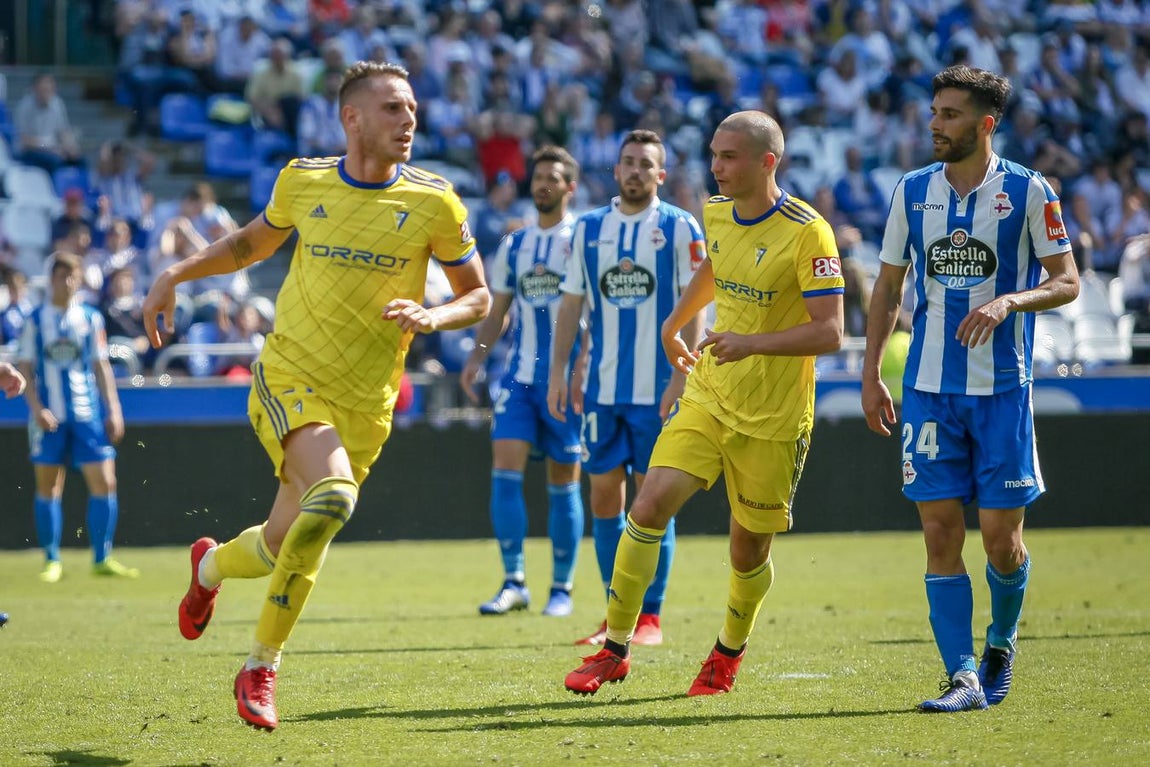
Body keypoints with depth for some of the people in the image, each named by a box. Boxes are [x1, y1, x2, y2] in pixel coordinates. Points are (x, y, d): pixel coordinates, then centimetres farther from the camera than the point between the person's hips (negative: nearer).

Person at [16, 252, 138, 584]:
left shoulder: (91, 318, 7)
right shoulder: (35, 320, 2)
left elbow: (101, 367, 10)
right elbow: (25, 369, 2)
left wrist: (113, 410, 4)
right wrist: (37, 408, -10)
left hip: (88, 414, 1)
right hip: (49, 416, -1)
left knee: (104, 482, -6)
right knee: (48, 488, 2)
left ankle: (102, 559, 2)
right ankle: (52, 560, 11)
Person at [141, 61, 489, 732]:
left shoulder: (434, 202, -3)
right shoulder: (302, 181, 2)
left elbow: (478, 296, 6)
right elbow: (253, 243, 22)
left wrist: (431, 317, -14)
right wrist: (175, 275, 14)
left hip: (364, 403, 2)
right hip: (288, 376, -2)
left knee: (283, 545, 4)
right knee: (332, 496, -28)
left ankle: (212, 565, 40)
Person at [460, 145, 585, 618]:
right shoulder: (513, 246, 13)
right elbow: (498, 312, 18)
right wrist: (477, 355, 3)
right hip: (520, 375, 4)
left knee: (563, 482, 2)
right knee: (504, 468, -10)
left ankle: (562, 587, 12)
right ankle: (514, 582, -7)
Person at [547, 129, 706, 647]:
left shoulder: (680, 229, -2)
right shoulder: (588, 229, 9)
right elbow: (571, 304, 12)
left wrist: (680, 377, -13)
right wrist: (558, 372, 6)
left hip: (657, 389, -4)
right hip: (602, 387, 4)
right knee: (604, 495, 4)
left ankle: (650, 616, 5)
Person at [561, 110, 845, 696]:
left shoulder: (807, 232, -17)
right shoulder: (715, 214, 4)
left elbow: (829, 332, -21)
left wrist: (752, 343, -32)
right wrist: (674, 324, 29)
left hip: (773, 421, -5)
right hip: (706, 400, 5)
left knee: (749, 550, 6)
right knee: (648, 508, -12)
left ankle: (728, 654, 33)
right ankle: (616, 648, -4)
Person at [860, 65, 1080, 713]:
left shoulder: (1029, 192, -4)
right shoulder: (913, 192, 6)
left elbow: (1066, 282, -2)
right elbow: (888, 287, 14)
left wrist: (1008, 301, -21)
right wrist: (872, 375, 8)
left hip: (1003, 389, -3)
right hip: (929, 388, 3)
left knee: (1002, 537, 0)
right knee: (941, 532, -4)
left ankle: (1001, 644, 27)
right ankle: (964, 678, 0)